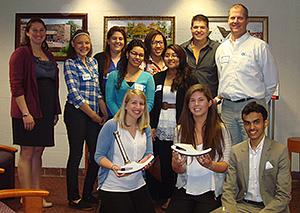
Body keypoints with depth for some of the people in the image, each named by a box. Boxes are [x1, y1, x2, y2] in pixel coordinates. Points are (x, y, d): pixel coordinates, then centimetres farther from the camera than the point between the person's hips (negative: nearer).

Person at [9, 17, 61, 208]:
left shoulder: (49, 56, 16)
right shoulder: (21, 53, -6)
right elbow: (16, 86, -13)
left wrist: (55, 111, 15)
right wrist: (25, 113, -19)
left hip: (45, 112, 7)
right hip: (28, 112, -7)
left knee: (38, 152, 11)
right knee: (27, 153, 0)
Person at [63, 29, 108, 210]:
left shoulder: (93, 62, 13)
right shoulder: (70, 63, -6)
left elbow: (98, 90, 12)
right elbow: (75, 94, -13)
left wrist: (105, 114, 1)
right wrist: (95, 116, -11)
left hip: (95, 115, 7)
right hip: (76, 113, -6)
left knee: (97, 154, 8)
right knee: (76, 155, 1)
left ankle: (88, 194, 24)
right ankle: (74, 198, 13)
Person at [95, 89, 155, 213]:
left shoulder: (146, 129, 7)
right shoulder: (111, 126, -10)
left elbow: (149, 153, 5)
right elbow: (99, 156, -9)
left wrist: (146, 161, -17)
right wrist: (113, 167, -26)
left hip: (138, 185, 5)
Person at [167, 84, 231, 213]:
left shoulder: (220, 129, -1)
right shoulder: (181, 129, 6)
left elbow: (225, 166, -2)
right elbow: (178, 170, 4)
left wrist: (210, 165, -23)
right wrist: (177, 165, -19)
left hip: (209, 192, -2)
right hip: (184, 190, 2)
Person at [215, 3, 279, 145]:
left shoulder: (259, 46, -2)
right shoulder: (221, 48, 14)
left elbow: (271, 81, 2)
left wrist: (259, 103, 6)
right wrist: (220, 96, 12)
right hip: (227, 107, 5)